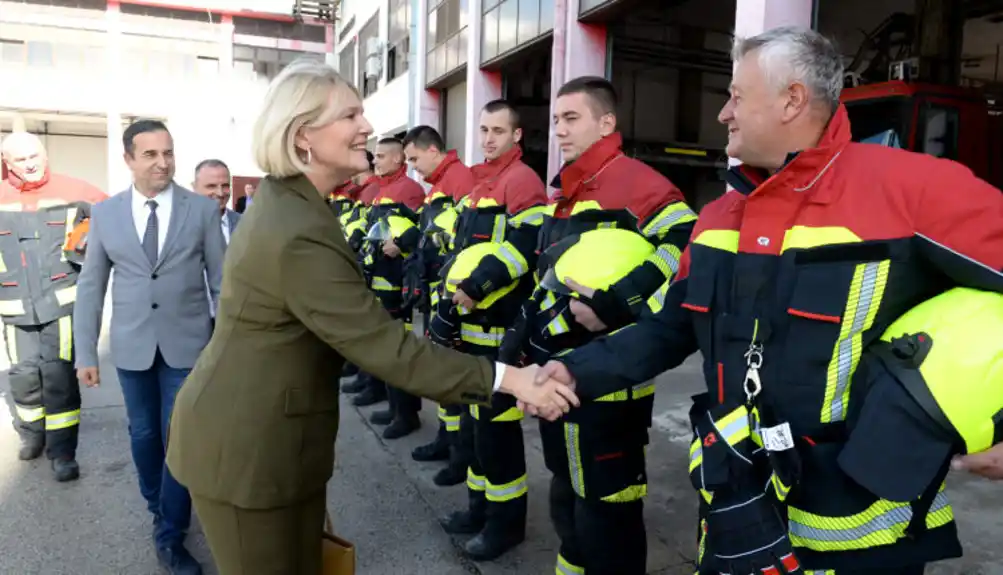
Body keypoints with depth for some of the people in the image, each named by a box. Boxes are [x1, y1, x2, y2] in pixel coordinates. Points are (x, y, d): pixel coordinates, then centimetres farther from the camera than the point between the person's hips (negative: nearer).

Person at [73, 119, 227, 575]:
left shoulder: (203, 209, -4)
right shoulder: (105, 213, 2)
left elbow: (221, 280, -2)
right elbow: (90, 286, 5)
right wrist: (85, 353, 2)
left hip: (187, 344, -2)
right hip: (131, 347, 2)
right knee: (143, 434, 16)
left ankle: (170, 536, 17)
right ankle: (158, 506, 40)